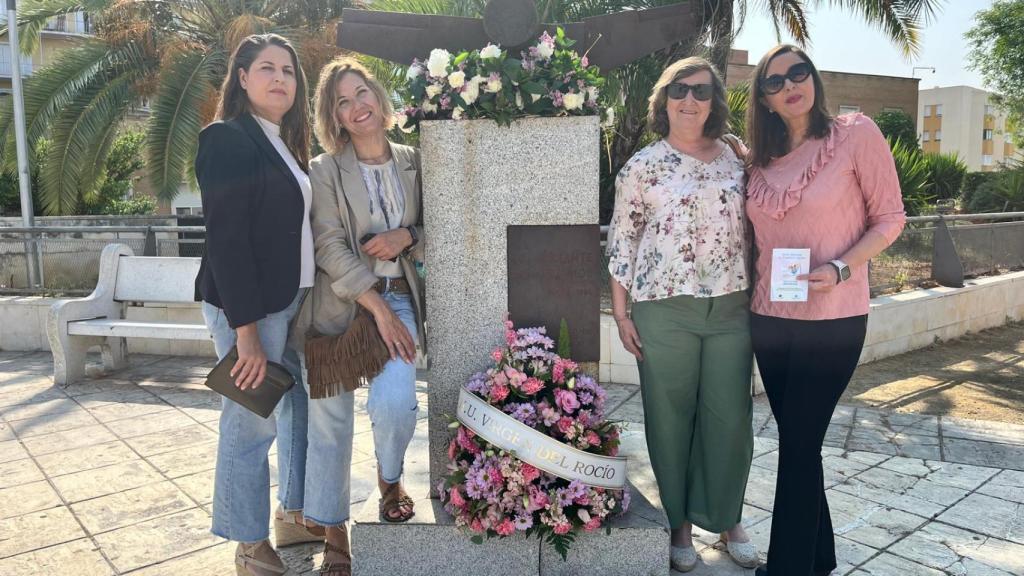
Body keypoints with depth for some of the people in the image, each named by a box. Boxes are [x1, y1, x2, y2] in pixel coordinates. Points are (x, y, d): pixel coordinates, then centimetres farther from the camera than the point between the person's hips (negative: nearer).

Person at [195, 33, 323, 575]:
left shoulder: (284, 144, 15)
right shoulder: (226, 139, -10)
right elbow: (226, 237, -16)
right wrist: (245, 329, -20)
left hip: (296, 301, 9)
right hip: (250, 305, -8)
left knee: (301, 408, 16)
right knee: (251, 423, 1)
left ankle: (295, 515, 33)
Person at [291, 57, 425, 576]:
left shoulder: (413, 162, 7)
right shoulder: (324, 170, -3)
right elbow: (330, 246, -12)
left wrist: (406, 236, -10)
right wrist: (378, 309, -18)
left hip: (398, 297, 2)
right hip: (338, 303, -1)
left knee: (394, 402, -19)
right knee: (329, 421, 3)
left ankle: (390, 479, 17)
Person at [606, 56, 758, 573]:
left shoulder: (735, 157, 8)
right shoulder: (642, 166, -1)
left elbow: (754, 228, 14)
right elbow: (621, 240, 0)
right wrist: (620, 313, -3)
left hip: (731, 308, 3)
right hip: (665, 311, -3)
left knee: (731, 418, 8)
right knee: (670, 419, 7)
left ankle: (727, 519, 29)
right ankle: (678, 523, 25)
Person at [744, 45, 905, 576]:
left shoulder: (856, 133, -6)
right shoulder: (761, 158, 8)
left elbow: (890, 217, -5)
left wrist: (840, 268, -19)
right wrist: (747, 293, 2)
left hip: (832, 319, -5)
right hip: (769, 318, 5)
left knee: (798, 445, 0)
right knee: (797, 440, 14)